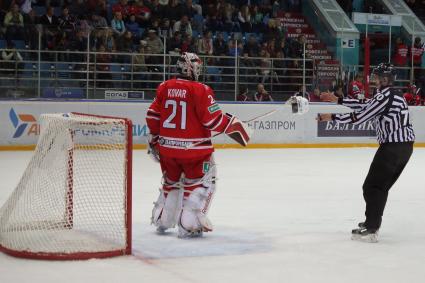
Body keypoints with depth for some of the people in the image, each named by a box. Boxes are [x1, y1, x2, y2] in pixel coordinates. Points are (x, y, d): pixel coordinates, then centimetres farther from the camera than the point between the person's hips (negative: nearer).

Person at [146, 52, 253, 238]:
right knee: (202, 182, 7)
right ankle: (189, 224, -2)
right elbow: (213, 119, -15)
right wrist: (233, 125, 1)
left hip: (167, 146, 6)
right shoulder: (200, 90, -13)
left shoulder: (164, 87, 4)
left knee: (171, 181, 24)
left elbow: (153, 115, 8)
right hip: (193, 148, -6)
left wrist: (155, 138, 20)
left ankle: (161, 220, 32)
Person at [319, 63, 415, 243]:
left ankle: (370, 230, -6)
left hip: (393, 146, -10)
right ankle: (373, 222, 31)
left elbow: (359, 117, -16)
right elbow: (364, 105, 21)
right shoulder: (392, 94, 17)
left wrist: (332, 117, -9)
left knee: (372, 186, -5)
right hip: (405, 146, 10)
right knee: (381, 186, 20)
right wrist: (338, 100, 22)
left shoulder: (385, 96, -15)